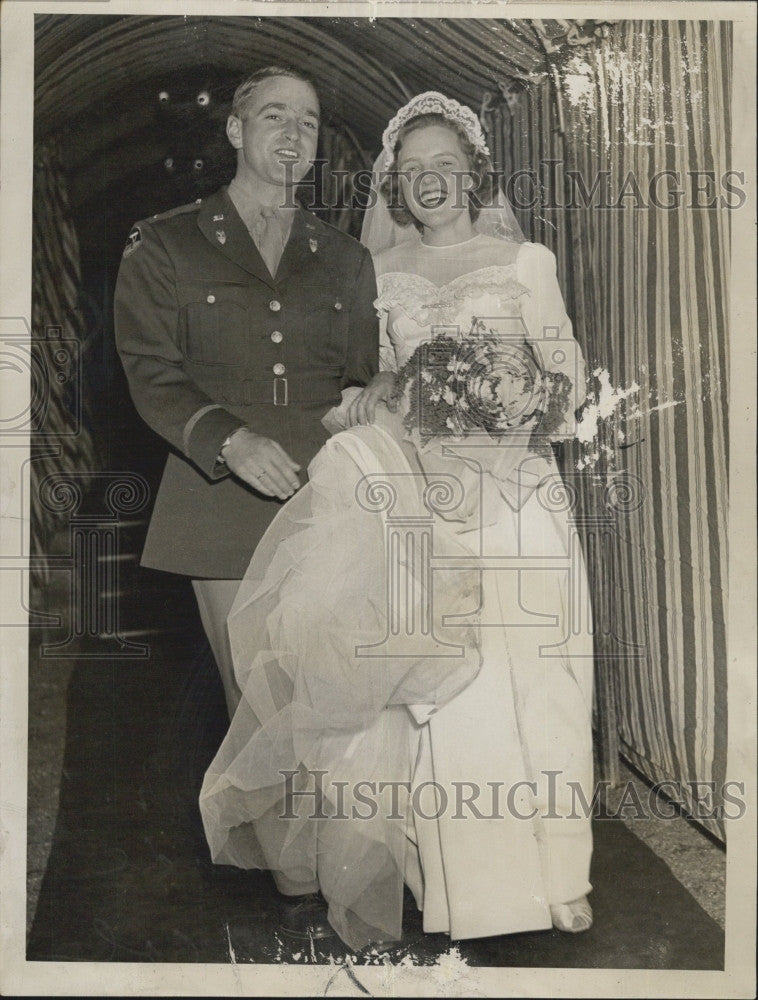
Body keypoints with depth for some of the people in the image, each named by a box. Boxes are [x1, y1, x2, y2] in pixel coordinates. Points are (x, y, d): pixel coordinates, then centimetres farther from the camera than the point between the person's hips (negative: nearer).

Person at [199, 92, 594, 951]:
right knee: (439, 681, -2)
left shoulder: (526, 261, 9)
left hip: (517, 485, 0)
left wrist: (535, 402, -11)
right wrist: (352, 408, -8)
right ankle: (458, 879, 11)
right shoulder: (376, 275, 12)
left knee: (531, 675, -2)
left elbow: (567, 372, 8)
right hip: (419, 488, 1)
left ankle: (550, 873, 12)